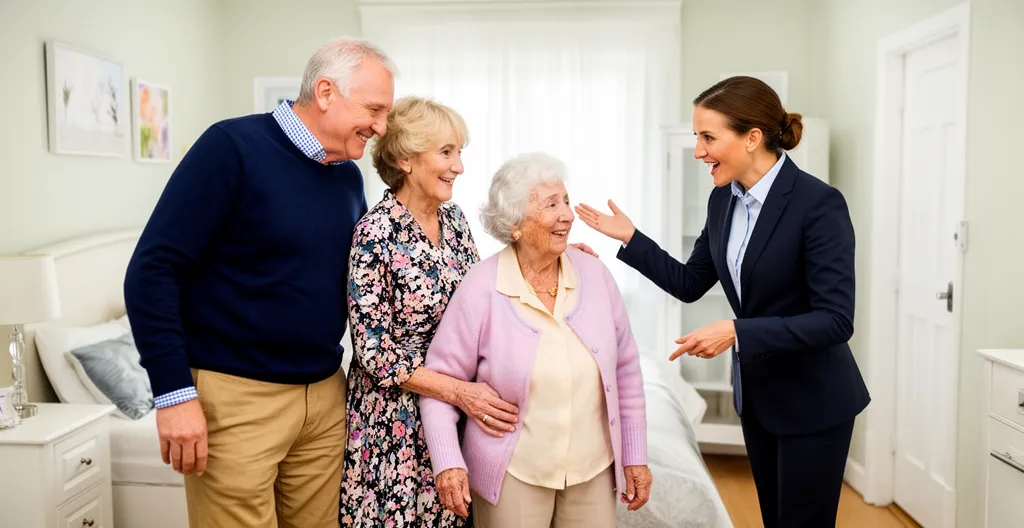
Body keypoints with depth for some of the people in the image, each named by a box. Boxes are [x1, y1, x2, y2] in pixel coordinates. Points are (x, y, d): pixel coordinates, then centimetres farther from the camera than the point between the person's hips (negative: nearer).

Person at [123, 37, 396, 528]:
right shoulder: (234, 146, -12)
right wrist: (174, 392, -17)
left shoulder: (348, 176, 7)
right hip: (237, 397, -6)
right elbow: (152, 270, -13)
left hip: (326, 397, 6)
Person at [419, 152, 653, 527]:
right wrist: (448, 463, -17)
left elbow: (626, 370, 3)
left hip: (594, 469, 3)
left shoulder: (595, 275, -4)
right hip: (513, 473, -3)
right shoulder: (481, 289, -14)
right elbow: (441, 377, -8)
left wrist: (635, 456, 4)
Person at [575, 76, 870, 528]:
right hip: (755, 393, 7)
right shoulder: (722, 200, 0)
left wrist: (736, 332, -30)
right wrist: (630, 238, 1)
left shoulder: (819, 203, -22)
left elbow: (835, 320, -25)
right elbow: (689, 284, 9)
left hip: (812, 401, -7)